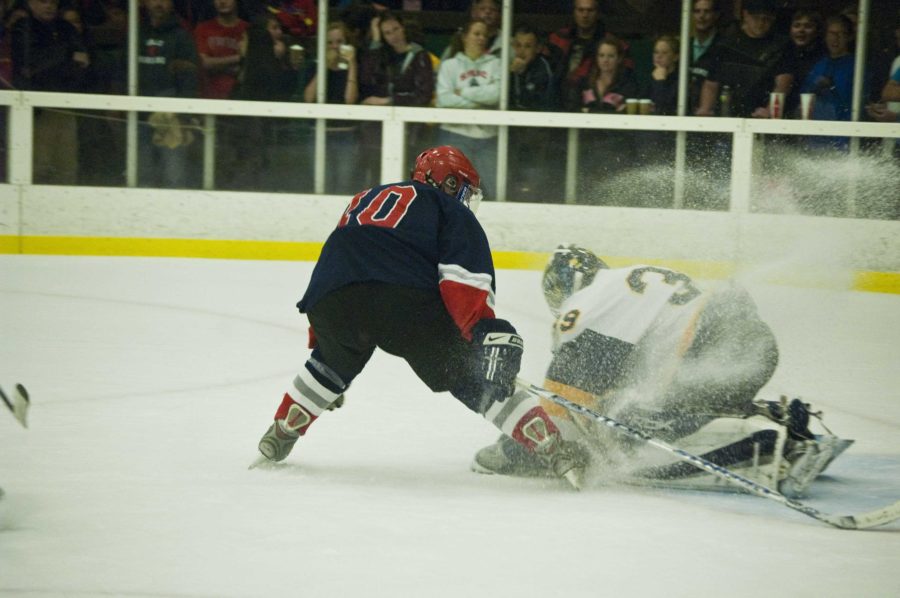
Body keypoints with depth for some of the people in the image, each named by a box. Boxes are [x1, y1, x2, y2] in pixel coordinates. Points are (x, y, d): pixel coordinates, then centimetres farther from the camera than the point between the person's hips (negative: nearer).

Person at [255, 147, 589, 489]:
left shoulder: (366, 199, 39)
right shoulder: (452, 211, 20)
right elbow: (465, 284, 1)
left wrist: (321, 340, 47)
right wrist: (488, 339, -2)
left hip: (330, 302, 5)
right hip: (407, 301, -5)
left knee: (333, 361, 37)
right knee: (478, 381, 2)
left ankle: (278, 438, 42)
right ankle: (554, 449, -7)